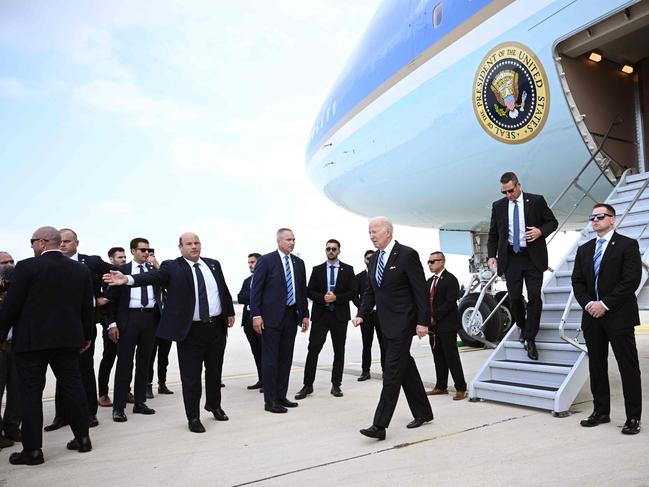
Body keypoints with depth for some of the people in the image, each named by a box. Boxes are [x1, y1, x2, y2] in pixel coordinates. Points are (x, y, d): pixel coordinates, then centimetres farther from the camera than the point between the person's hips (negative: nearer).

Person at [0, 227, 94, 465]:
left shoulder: (27, 267, -9)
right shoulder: (81, 270, 4)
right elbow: (87, 307, 8)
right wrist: (87, 336, 18)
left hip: (32, 339, -4)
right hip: (68, 338, 4)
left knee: (31, 393, 4)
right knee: (72, 387, 12)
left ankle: (33, 449, 9)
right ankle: (82, 438, 20)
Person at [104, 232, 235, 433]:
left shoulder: (213, 264, 8)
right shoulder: (172, 267, -5)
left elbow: (224, 290, 16)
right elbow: (153, 276, -23)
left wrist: (230, 312, 18)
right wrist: (128, 279, -39)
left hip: (217, 327, 4)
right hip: (190, 331, -4)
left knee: (215, 371, 18)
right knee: (191, 376, 3)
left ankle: (214, 405, 40)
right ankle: (193, 417, 19)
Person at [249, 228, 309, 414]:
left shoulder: (299, 263, 11)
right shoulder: (266, 260, -5)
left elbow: (303, 291, 15)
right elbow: (256, 289, -8)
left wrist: (305, 314, 10)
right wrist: (256, 315, -13)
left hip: (291, 315, 6)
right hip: (271, 316, -6)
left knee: (286, 358, 10)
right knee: (270, 359, -1)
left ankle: (281, 397, 20)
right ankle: (270, 401, 7)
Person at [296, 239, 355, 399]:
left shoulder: (348, 270, 4)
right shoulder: (317, 270, 8)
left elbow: (352, 292, -3)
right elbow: (309, 291, 3)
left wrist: (336, 298, -16)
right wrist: (323, 297, -14)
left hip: (340, 315, 0)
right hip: (320, 315, 0)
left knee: (339, 351, 7)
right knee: (313, 350, -2)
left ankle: (336, 385, 18)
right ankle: (308, 385, 5)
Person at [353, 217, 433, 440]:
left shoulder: (407, 255, -11)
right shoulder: (373, 259, 11)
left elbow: (421, 290, -12)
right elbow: (370, 291, 16)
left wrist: (423, 321, -15)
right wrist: (362, 314, 2)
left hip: (402, 322, -8)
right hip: (386, 323, 8)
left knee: (392, 372, -8)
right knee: (405, 368, 16)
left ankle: (380, 425, -5)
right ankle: (423, 412, 31)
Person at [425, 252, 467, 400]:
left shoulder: (450, 279, -9)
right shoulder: (429, 281, 16)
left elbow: (450, 303, -16)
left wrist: (435, 317, -15)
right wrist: (427, 318, 1)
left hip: (447, 325, -7)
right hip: (433, 326, 7)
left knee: (451, 357, -5)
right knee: (438, 358, 11)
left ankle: (461, 388, 3)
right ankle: (441, 386, 20)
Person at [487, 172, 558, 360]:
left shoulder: (536, 201, 1)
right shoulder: (498, 206, 7)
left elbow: (553, 222, 8)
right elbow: (493, 234, 12)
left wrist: (541, 231, -14)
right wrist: (492, 255, 0)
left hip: (533, 257, -2)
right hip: (510, 258, 2)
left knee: (534, 297, -5)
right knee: (514, 298, 2)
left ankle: (530, 339, 4)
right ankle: (523, 327, 29)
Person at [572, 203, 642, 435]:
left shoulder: (627, 245, -3)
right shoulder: (584, 249, 14)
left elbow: (631, 280, -12)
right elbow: (577, 281, 11)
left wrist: (605, 304, -15)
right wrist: (588, 304, -6)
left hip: (619, 316, -5)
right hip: (592, 316, 6)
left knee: (628, 368, 1)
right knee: (596, 366, 11)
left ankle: (633, 417, 10)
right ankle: (601, 411, 22)